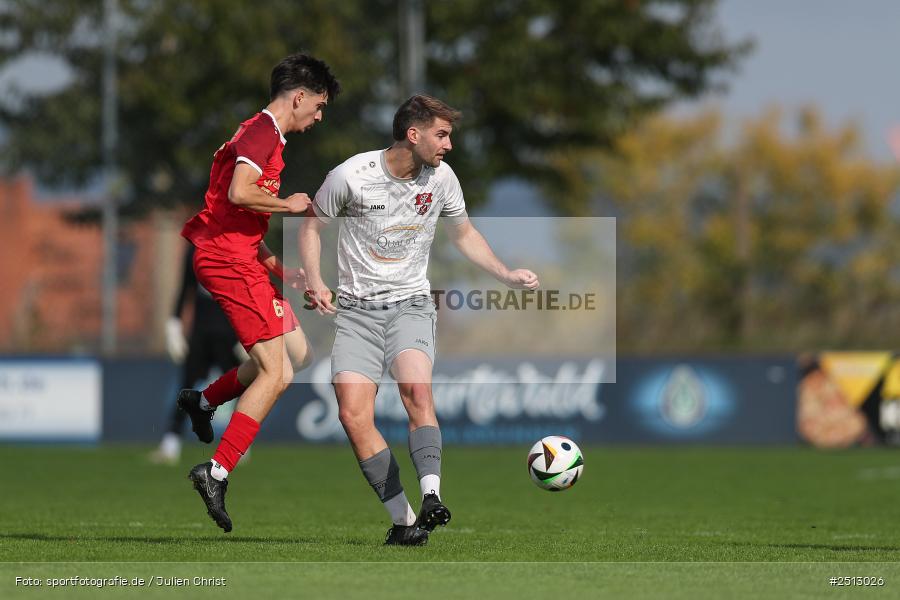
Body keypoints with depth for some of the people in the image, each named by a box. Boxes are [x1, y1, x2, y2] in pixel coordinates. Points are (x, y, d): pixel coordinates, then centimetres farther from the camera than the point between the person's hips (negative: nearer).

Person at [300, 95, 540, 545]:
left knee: (417, 390, -28)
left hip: (410, 305, 1)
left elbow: (464, 234, 19)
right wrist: (315, 281, -8)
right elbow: (312, 225, 6)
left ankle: (431, 497, -41)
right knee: (352, 413, -17)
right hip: (356, 310, -1)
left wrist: (507, 275, 8)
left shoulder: (441, 178, 2)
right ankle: (402, 519, -11)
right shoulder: (351, 176, -9)